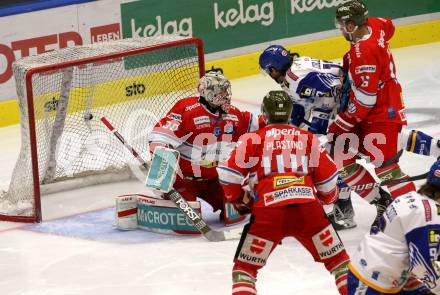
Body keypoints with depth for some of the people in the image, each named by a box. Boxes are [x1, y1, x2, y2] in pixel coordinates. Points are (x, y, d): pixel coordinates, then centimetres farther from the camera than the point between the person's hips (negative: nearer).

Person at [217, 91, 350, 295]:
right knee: (338, 260, 18)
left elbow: (228, 174, 4)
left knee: (244, 268, 10)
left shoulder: (253, 139, 11)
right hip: (308, 209, 2)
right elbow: (328, 177, 16)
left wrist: (240, 201, 20)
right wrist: (328, 199, 37)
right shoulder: (308, 139, 17)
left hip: (268, 212, -1)